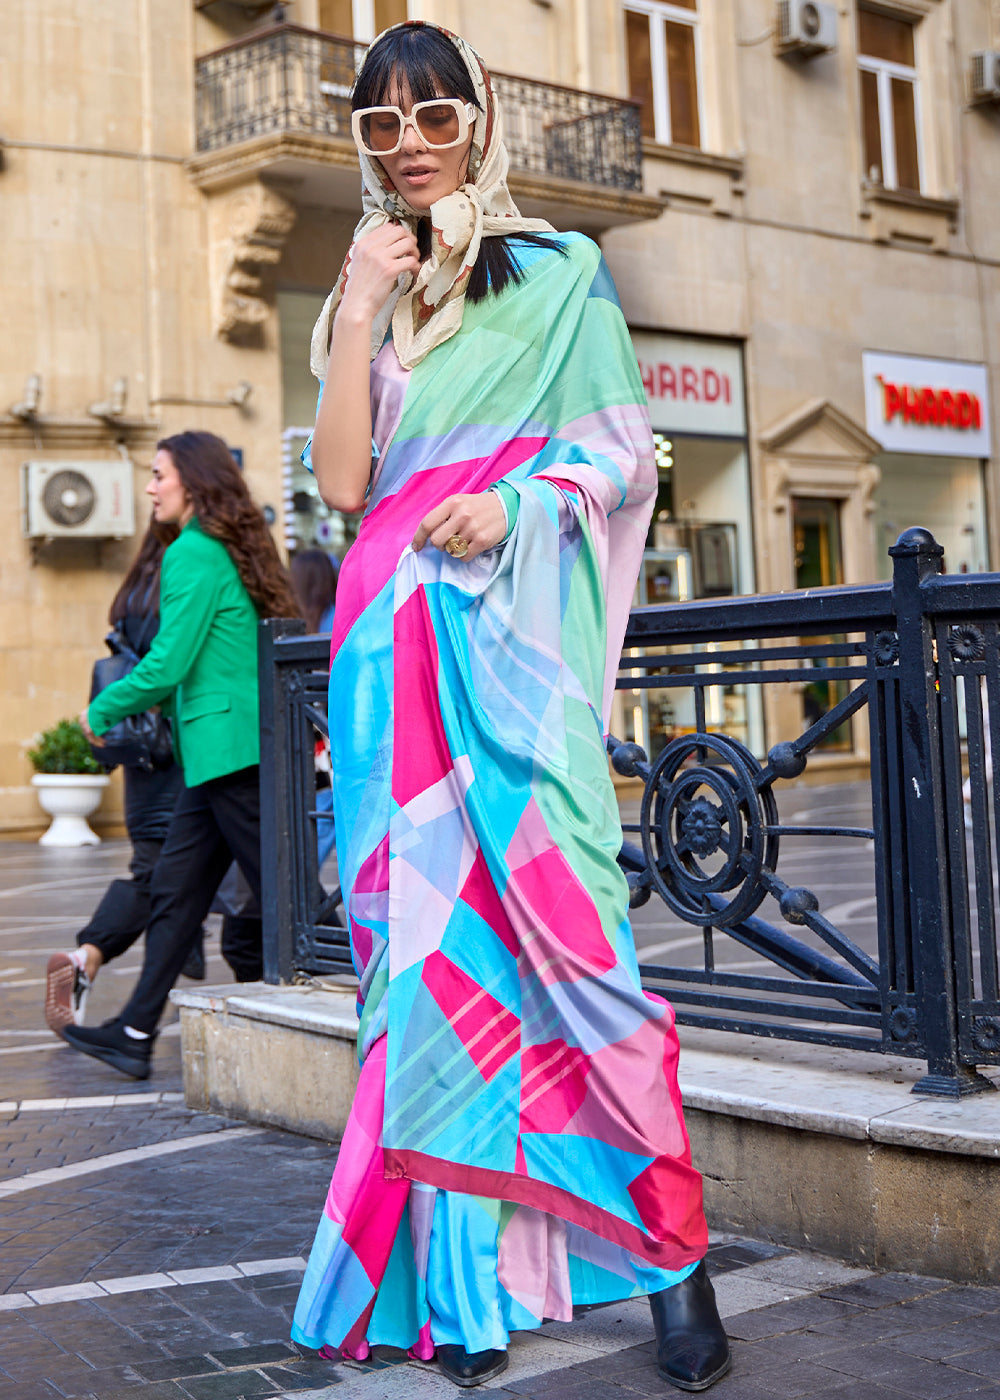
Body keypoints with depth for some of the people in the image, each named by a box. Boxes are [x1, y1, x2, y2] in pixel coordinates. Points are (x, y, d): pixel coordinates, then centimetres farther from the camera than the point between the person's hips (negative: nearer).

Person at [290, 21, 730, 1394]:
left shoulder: (559, 272, 11)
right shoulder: (361, 297, 20)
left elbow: (626, 453, 3)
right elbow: (341, 480, 7)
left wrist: (515, 501, -14)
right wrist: (358, 313, 2)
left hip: (512, 625, -4)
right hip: (396, 644, 4)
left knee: (552, 913, -15)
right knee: (428, 937, -1)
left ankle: (671, 1246, -5)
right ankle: (465, 1281, 5)